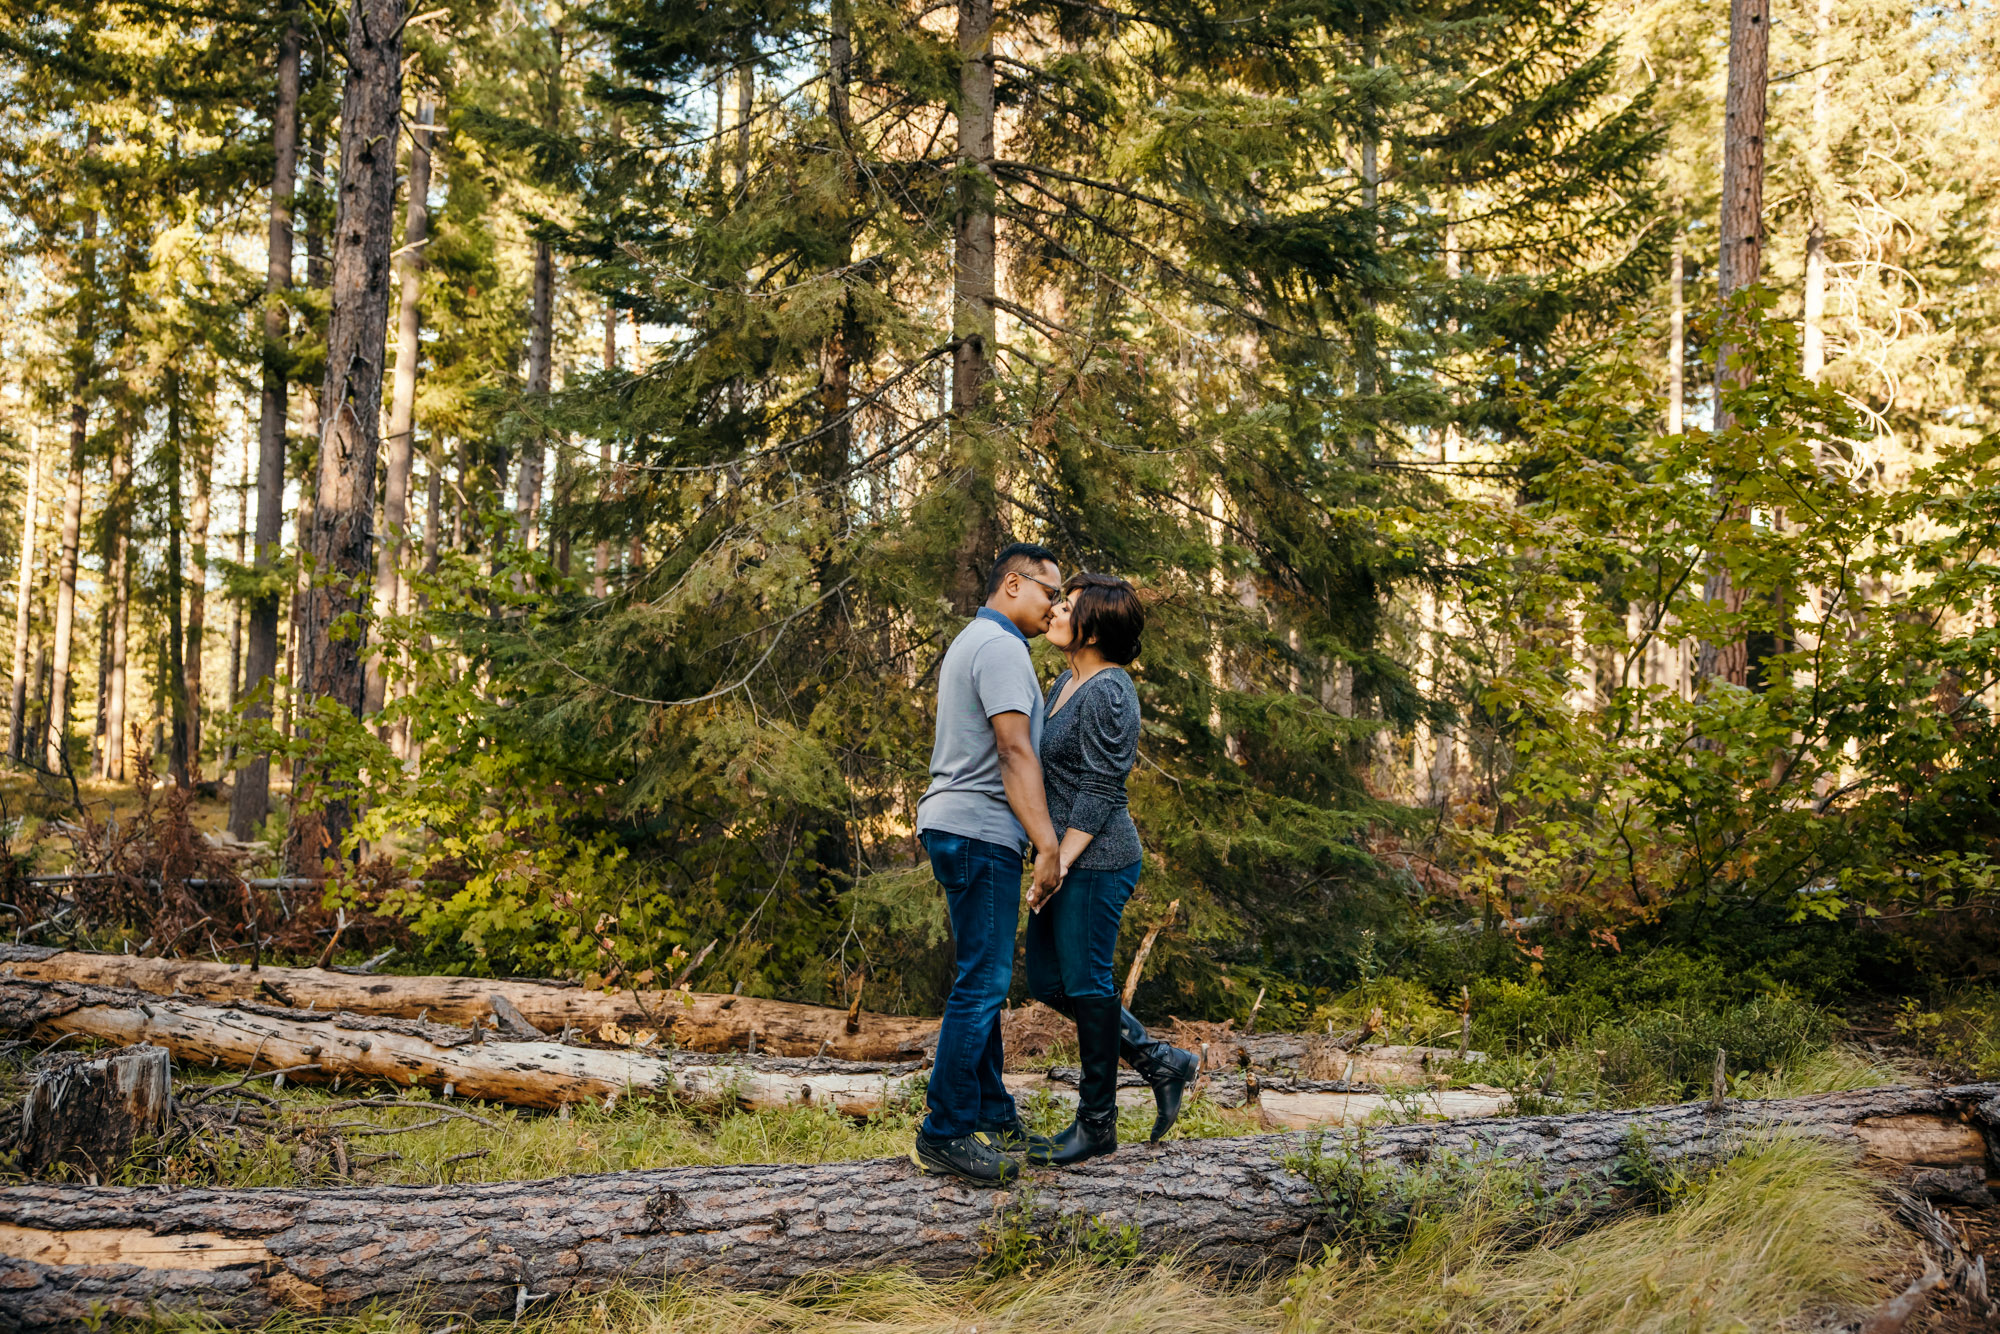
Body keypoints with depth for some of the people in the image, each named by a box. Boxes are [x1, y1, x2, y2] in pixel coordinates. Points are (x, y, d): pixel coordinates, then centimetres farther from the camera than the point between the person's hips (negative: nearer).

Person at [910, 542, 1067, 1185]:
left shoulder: (970, 642, 22)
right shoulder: (1001, 647, -12)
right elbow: (1014, 753, -20)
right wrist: (1047, 844, -22)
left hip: (956, 828, 11)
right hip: (979, 832, -11)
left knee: (983, 981, 14)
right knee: (981, 984, -10)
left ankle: (992, 1117, 20)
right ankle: (945, 1133, -7)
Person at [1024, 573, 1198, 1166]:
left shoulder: (1107, 693, -17)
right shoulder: (1067, 682, 13)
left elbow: (1099, 790, -19)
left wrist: (1057, 865, -19)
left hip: (1095, 860, -10)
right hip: (1067, 857, 10)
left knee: (1086, 984, 0)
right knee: (1046, 981, 14)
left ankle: (1097, 1124, 14)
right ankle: (1163, 1062, 24)